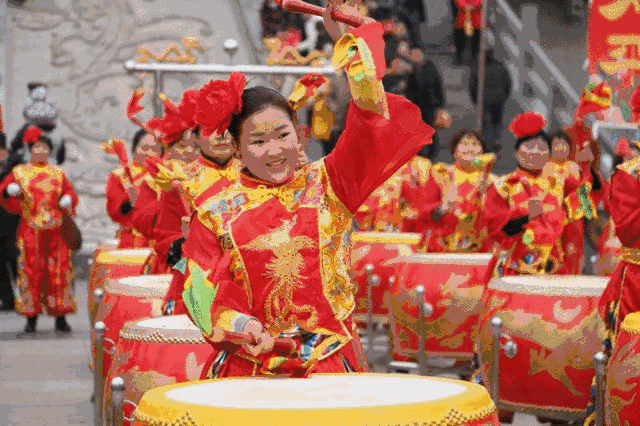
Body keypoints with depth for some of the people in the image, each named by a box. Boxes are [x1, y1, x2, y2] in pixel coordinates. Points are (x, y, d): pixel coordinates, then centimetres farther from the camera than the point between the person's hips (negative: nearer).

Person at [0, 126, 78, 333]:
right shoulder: (19, 173, 10)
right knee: (31, 271, -4)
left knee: (58, 272, -2)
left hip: (55, 231, 1)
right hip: (30, 230, -1)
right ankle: (31, 317, 0)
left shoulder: (58, 174, 14)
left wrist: (68, 200, -7)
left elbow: (70, 194, 15)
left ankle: (60, 317, 3)